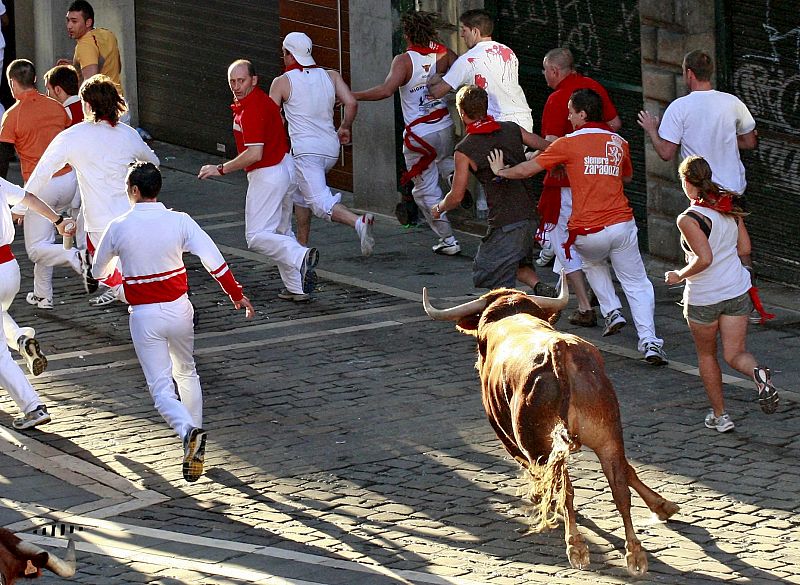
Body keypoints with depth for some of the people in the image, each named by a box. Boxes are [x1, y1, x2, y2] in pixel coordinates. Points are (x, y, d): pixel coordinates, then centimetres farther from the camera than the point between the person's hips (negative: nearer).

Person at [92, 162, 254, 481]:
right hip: (178, 309, 2)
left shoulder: (118, 228, -7)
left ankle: (188, 431, -28)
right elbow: (213, 259, -13)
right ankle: (195, 434, 28)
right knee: (186, 373, 25)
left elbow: (99, 272, 8)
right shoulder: (179, 221, -7)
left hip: (144, 316, -2)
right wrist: (237, 294, -3)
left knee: (161, 387, -2)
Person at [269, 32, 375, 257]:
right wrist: (344, 127, 16)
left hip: (306, 151, -7)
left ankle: (359, 222, -40)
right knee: (300, 193, 27)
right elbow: (351, 103, -1)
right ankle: (301, 246, 30)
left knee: (320, 203, -15)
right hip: (331, 150, 7)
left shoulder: (282, 82, -1)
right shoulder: (331, 76, 9)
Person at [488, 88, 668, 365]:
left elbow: (527, 169, 2)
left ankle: (612, 311, 20)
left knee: (594, 264, 33)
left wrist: (501, 171, 20)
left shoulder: (569, 143, -3)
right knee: (636, 284, 8)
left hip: (587, 233, -2)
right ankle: (649, 341, -6)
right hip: (622, 224, 2)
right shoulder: (619, 143, 9)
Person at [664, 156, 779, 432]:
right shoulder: (729, 207, 0)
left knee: (706, 355, 17)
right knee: (734, 354, 7)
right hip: (737, 291, 5)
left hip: (703, 298, -5)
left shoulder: (689, 219, -20)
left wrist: (679, 275, -11)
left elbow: (704, 259, -27)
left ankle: (720, 415, 23)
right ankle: (759, 374, -27)